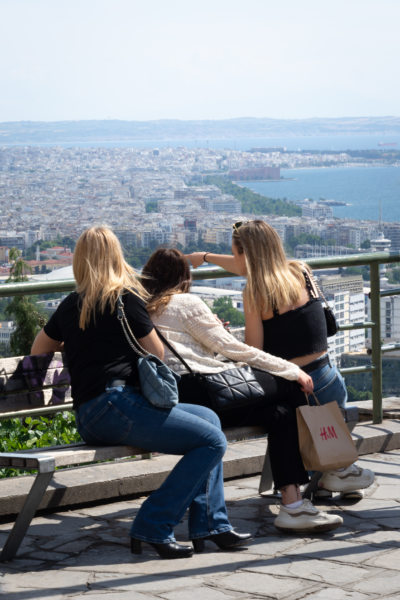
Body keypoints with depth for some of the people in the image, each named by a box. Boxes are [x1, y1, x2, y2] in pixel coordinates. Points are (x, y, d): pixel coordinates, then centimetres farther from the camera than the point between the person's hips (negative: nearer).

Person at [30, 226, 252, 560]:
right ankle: (152, 528, -11)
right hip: (117, 405, -9)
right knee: (213, 441, -11)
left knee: (208, 417, 17)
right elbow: (158, 354, 5)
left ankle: (210, 524, 10)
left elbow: (38, 351, 28)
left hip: (88, 418, 9)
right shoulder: (125, 298, -4)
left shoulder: (70, 304, 15)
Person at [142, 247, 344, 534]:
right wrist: (291, 370, 5)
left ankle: (293, 505, -1)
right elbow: (230, 347, 0)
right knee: (290, 387, 3)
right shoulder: (187, 303, 1)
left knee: (281, 412, 10)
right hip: (202, 390, -9)